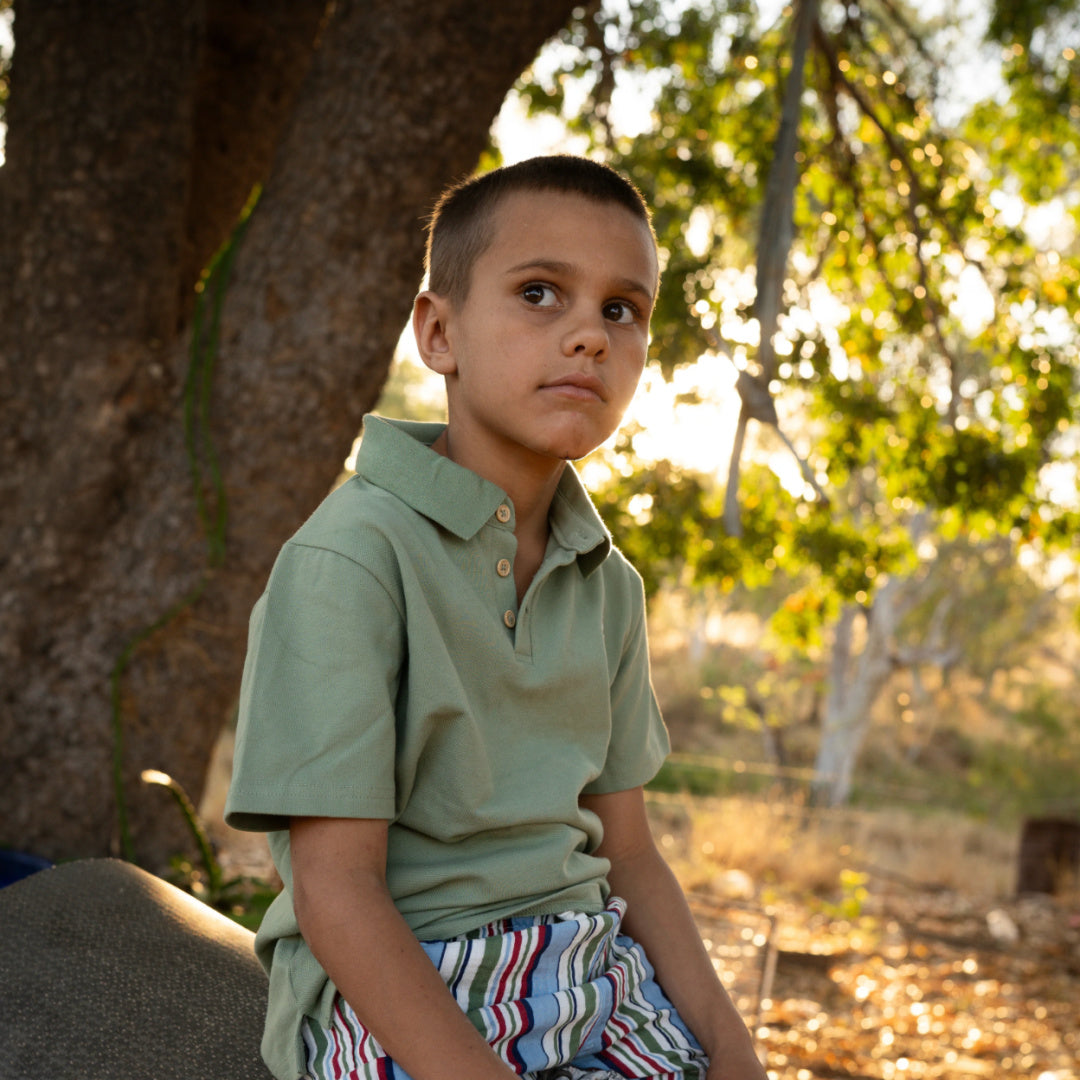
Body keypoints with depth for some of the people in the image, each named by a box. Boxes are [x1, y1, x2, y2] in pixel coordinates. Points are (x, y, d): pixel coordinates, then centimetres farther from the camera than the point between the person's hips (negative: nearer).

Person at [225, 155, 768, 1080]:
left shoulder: (607, 586, 9)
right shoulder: (348, 559, -14)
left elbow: (626, 853, 9)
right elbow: (333, 893, -17)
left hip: (597, 980, 7)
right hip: (393, 996, -7)